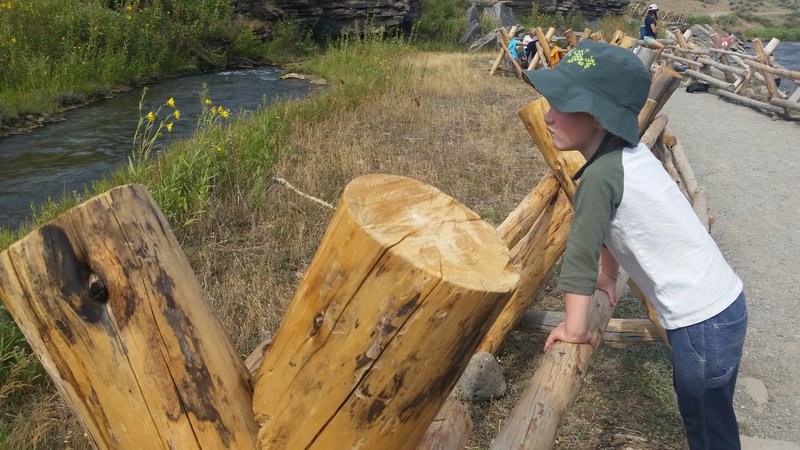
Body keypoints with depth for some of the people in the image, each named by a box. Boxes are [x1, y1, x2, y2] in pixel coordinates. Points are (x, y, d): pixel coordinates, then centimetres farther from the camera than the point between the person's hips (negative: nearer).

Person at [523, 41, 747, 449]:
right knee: (692, 400, 27)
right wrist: (609, 275, 23)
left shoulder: (600, 175, -25)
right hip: (721, 302, 9)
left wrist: (574, 330, -16)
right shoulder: (629, 152, 2)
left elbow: (580, 254, -24)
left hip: (703, 323, -9)